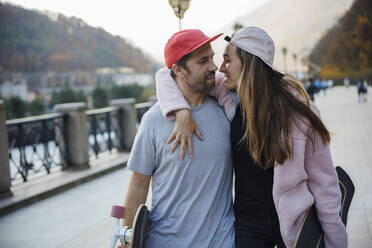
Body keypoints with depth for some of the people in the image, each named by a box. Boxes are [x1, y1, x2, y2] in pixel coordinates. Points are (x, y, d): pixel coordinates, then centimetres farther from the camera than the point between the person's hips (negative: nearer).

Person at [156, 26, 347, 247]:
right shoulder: (227, 96, -6)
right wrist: (182, 112, -21)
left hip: (293, 221, -3)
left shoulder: (296, 109, -15)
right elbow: (168, 75, -1)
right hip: (247, 224, 3)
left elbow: (325, 183, -10)